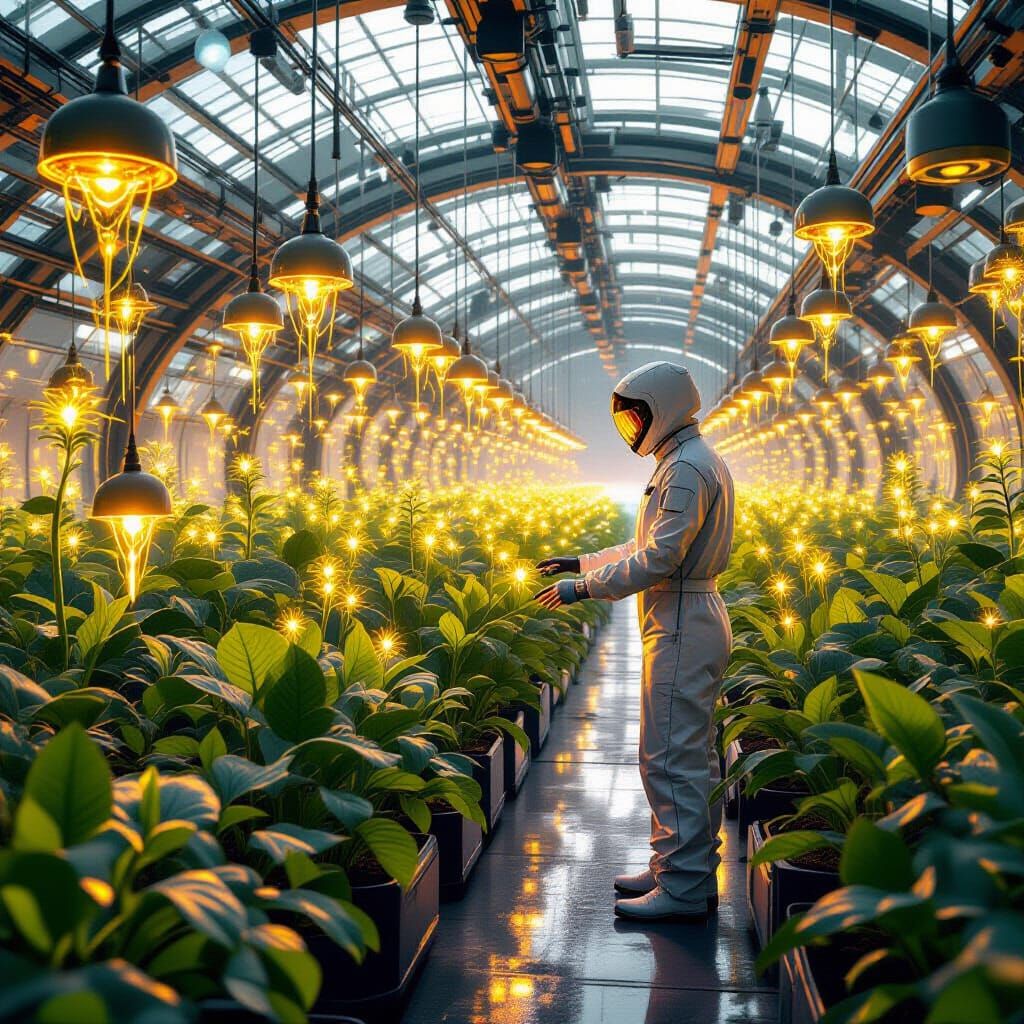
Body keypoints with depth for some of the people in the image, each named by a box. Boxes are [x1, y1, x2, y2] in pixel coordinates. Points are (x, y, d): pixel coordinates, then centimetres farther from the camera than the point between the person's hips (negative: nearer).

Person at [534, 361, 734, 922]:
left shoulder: (685, 468, -16)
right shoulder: (691, 460, 18)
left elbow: (658, 559, -23)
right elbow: (649, 546, 22)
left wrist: (582, 588, -18)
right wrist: (583, 562, 19)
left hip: (680, 626, -11)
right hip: (689, 619, 11)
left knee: (670, 757, -8)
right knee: (690, 755, 15)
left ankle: (685, 889, -2)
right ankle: (680, 868, 24)